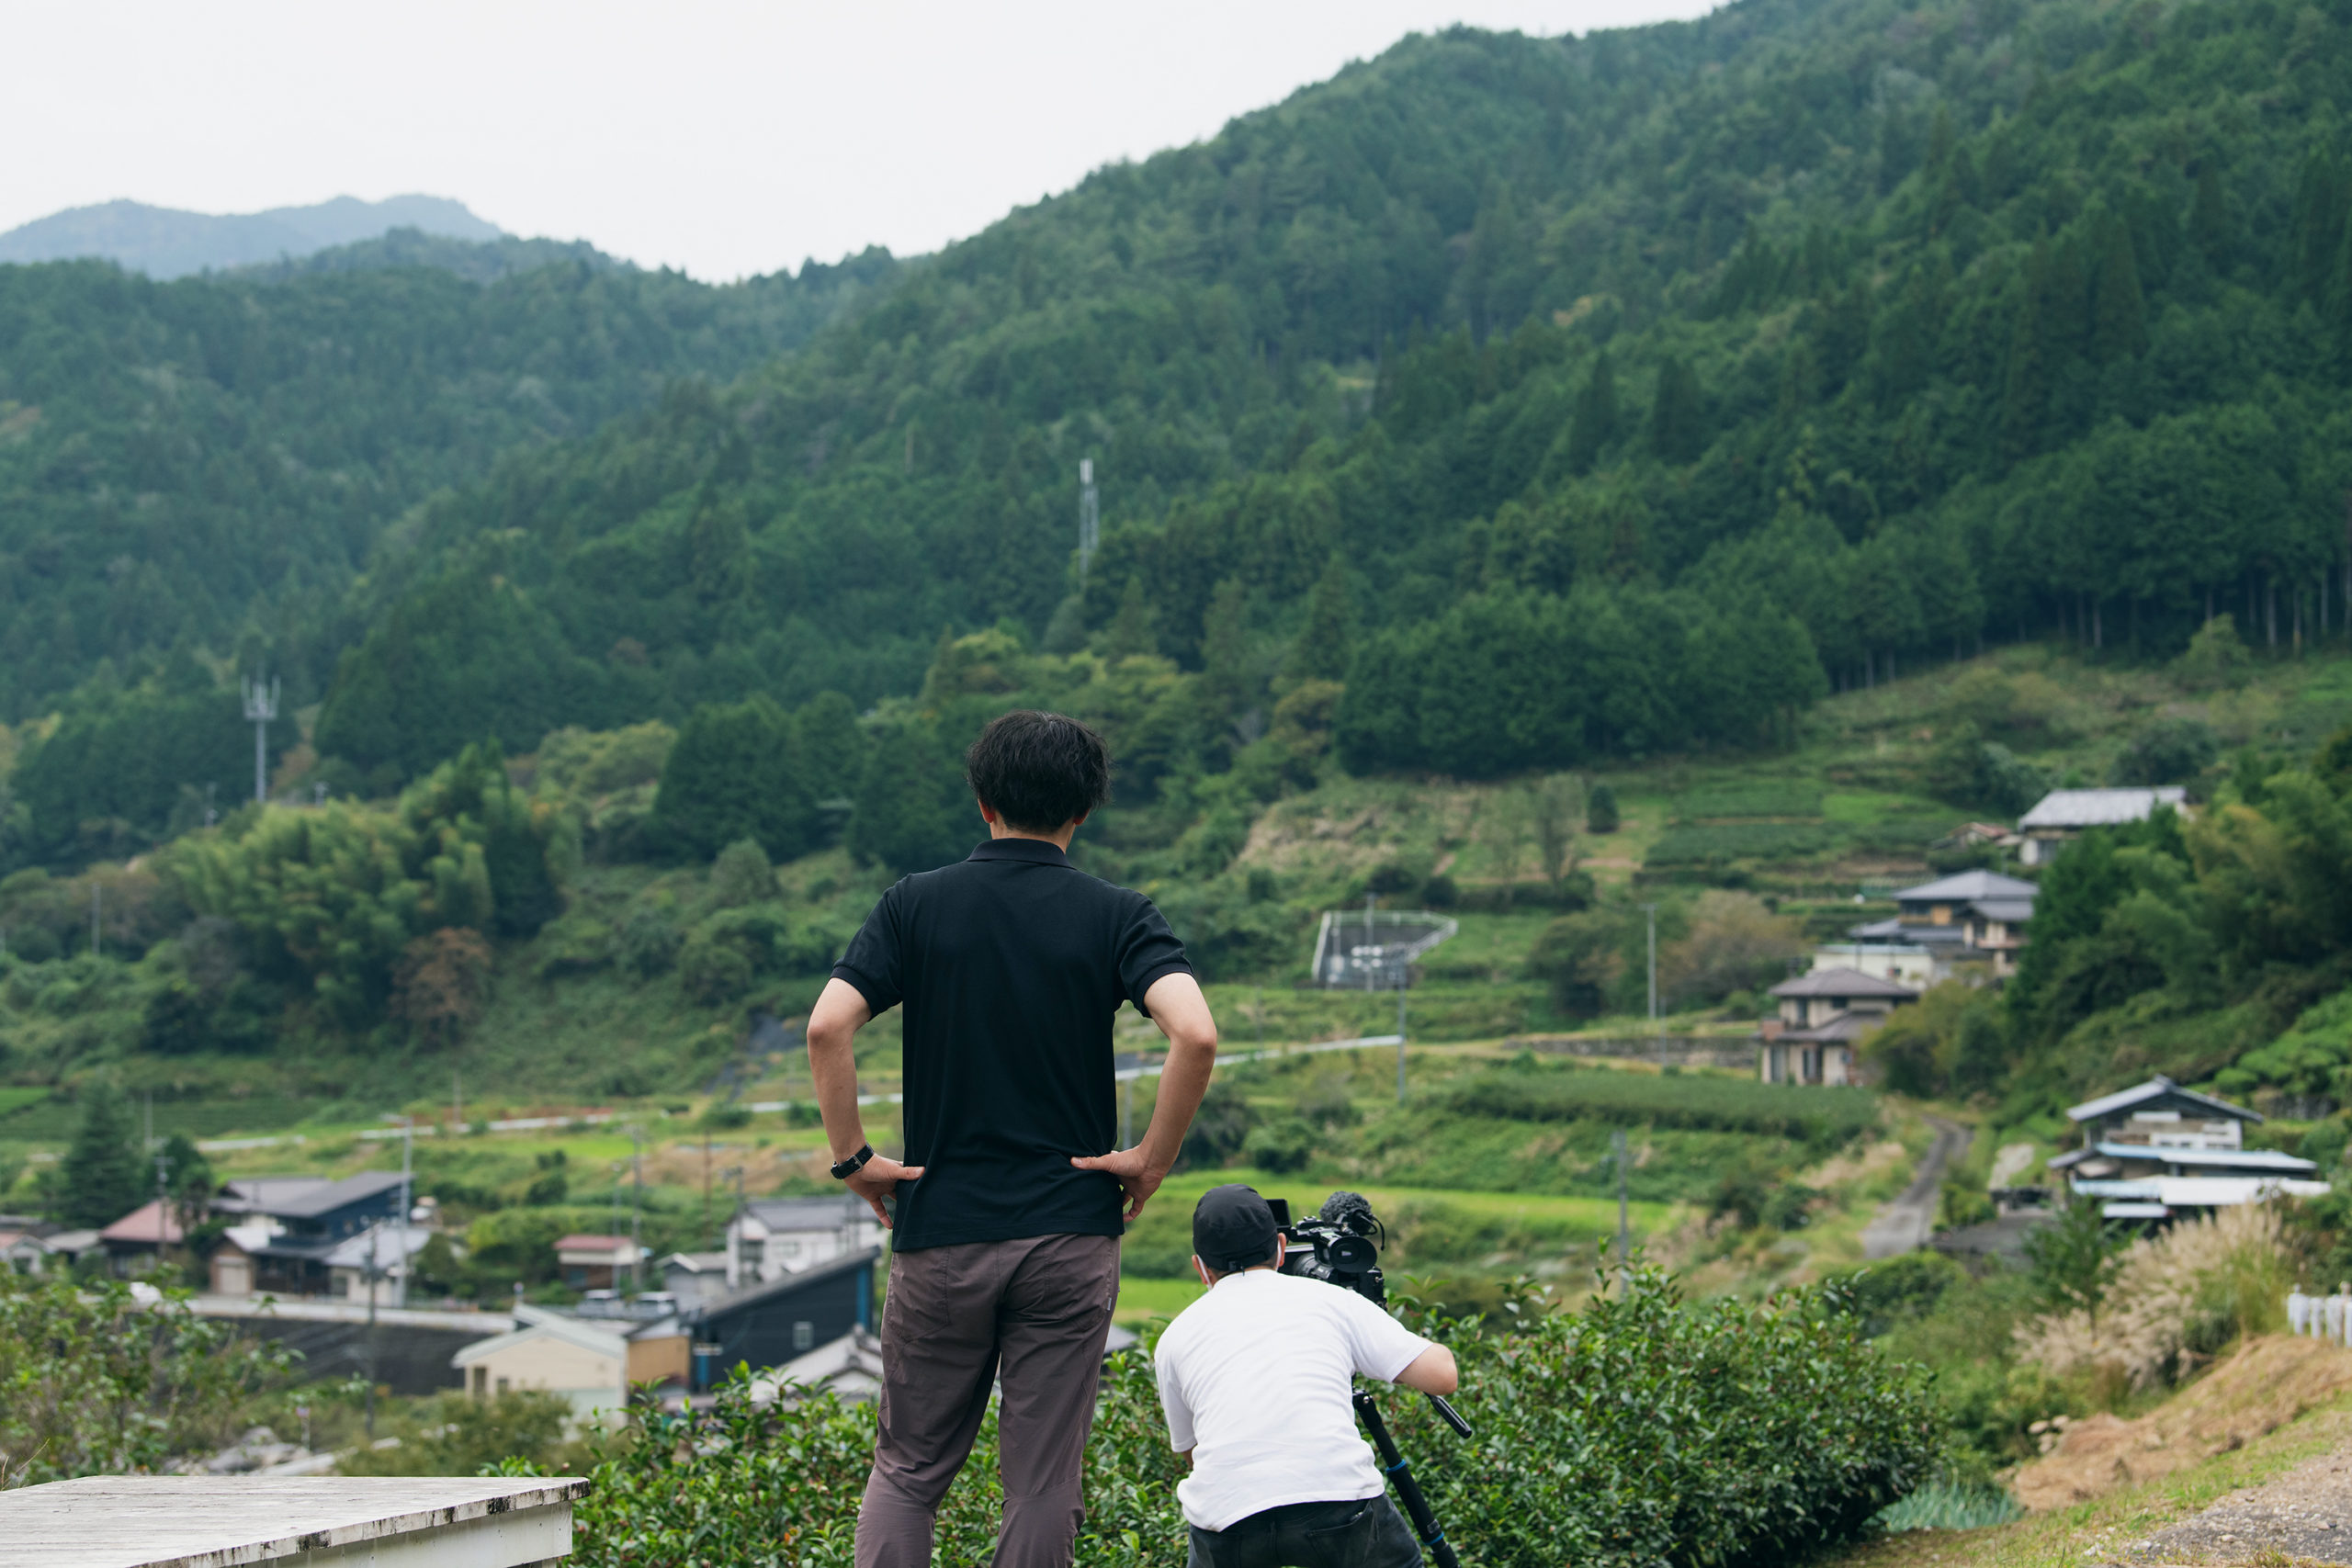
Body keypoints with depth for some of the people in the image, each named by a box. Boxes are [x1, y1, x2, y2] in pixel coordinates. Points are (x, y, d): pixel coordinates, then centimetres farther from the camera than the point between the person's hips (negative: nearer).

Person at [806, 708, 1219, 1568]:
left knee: (908, 1470, 13)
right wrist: (1153, 1159, -6)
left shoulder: (917, 904, 1)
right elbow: (1195, 1035, -18)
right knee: (1042, 1482, 5)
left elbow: (828, 1026, -12)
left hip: (939, 1230, 1)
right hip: (1071, 1231, -1)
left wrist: (852, 1157, -2)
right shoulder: (1117, 917, -2)